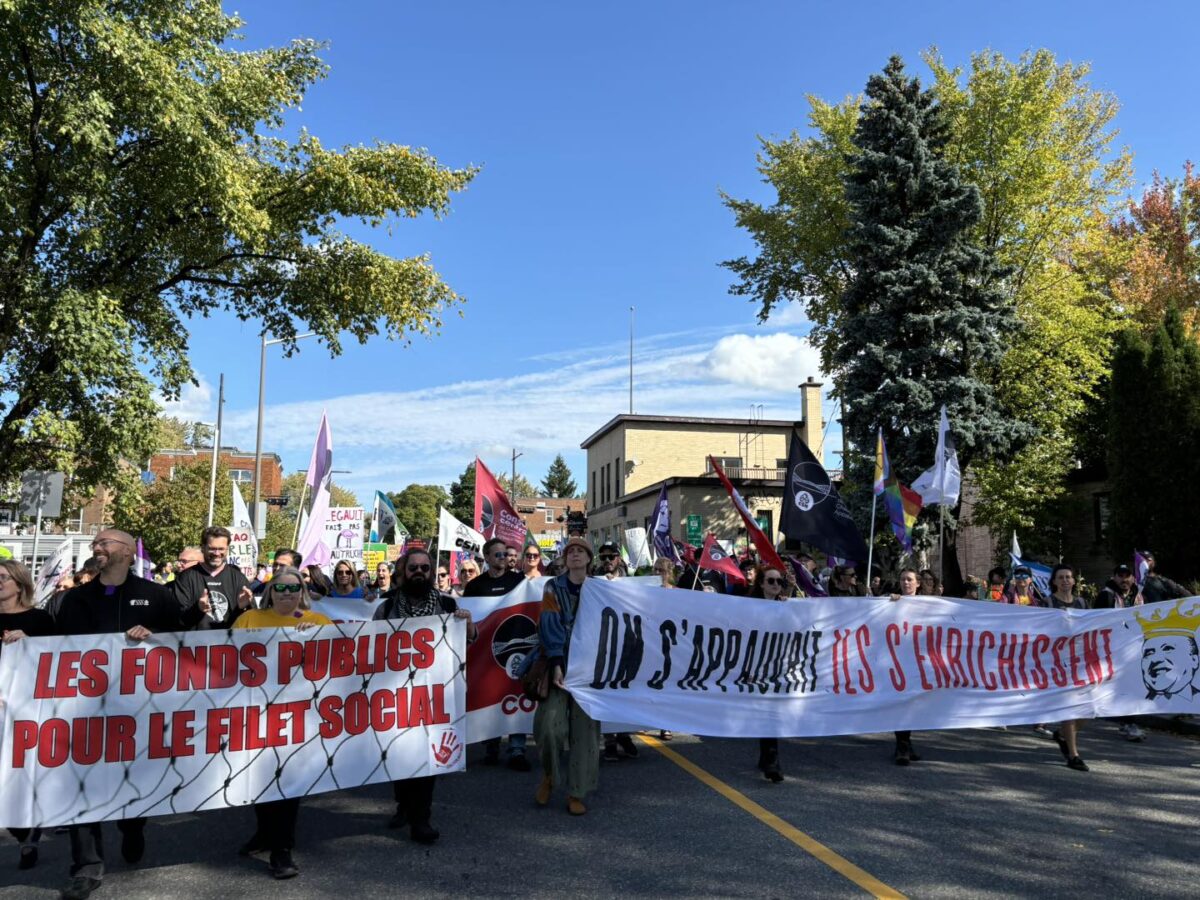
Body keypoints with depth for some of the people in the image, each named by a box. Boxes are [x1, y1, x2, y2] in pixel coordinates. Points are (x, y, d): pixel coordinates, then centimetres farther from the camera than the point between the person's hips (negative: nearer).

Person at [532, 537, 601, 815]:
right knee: (550, 723, -13)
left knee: (584, 727, -1)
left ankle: (576, 794, 10)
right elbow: (550, 626, -7)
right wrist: (556, 665, -18)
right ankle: (549, 775, 14)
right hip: (559, 664, -1)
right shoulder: (553, 587, 3)